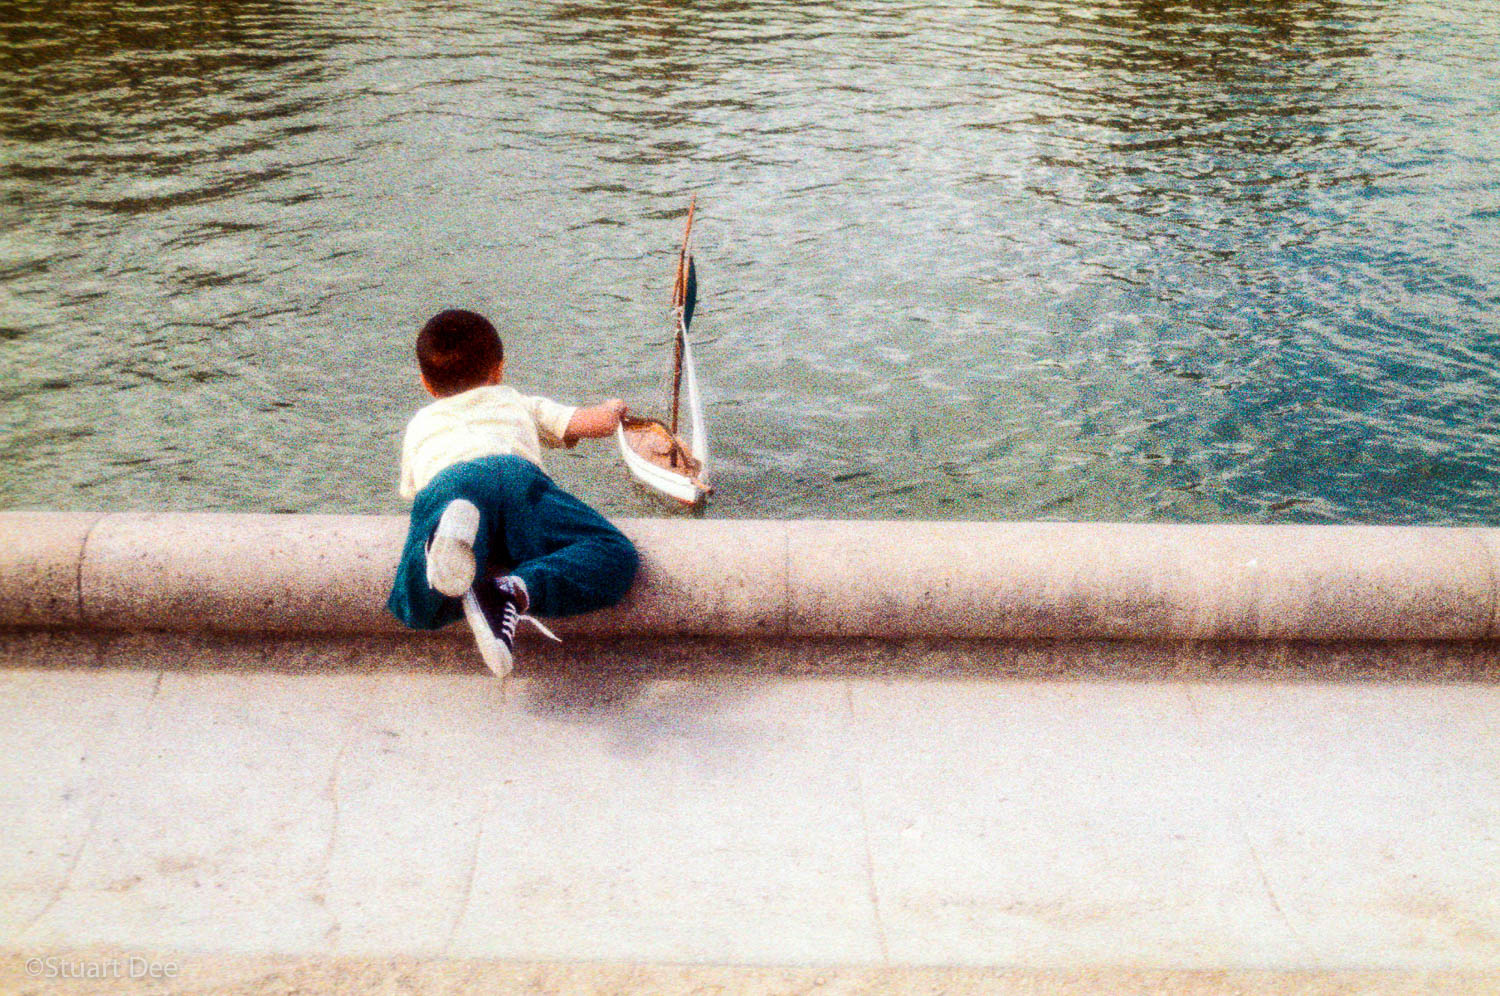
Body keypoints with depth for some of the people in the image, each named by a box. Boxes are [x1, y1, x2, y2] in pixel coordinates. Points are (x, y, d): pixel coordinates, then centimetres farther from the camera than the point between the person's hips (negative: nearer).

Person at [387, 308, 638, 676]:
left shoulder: (419, 424, 45)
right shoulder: (521, 404, 40)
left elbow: (411, 490, 52)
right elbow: (597, 423, 32)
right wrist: (613, 408, 57)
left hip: (445, 482, 1)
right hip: (518, 471, -1)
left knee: (420, 607, -12)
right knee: (615, 555, -3)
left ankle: (445, 540, -49)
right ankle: (512, 592, -32)